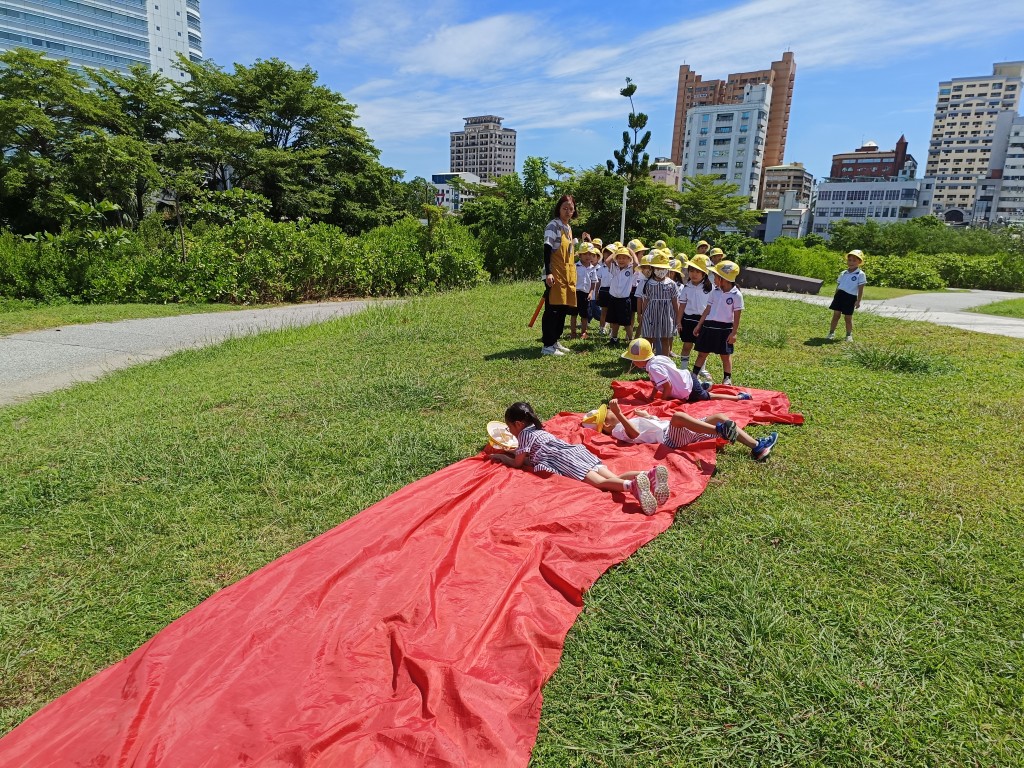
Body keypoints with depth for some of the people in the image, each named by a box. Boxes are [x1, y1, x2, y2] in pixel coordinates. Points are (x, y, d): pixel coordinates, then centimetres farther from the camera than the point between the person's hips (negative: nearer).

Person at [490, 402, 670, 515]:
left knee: (599, 482, -28)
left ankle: (632, 485, -56)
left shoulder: (525, 434, 9)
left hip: (565, 460, -8)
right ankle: (650, 474, -36)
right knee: (613, 478, -12)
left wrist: (501, 457, 28)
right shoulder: (538, 430, 34)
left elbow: (517, 463, 10)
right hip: (577, 451, 8)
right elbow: (529, 452, 52)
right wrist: (509, 452, 53)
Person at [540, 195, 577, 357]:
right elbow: (547, 249, -15)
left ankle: (555, 340, 21)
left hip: (567, 274, 9)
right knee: (552, 310, -7)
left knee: (563, 309, 11)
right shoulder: (553, 225, -8)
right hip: (555, 274, -9)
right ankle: (547, 345, -2)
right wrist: (548, 273, -24)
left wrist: (572, 274, 21)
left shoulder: (568, 228, 17)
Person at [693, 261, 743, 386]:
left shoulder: (736, 295, -9)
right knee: (702, 353, 8)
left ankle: (727, 379, 22)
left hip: (725, 328, -4)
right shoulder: (715, 292, 5)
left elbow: (737, 316, -8)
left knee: (725, 355, 9)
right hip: (709, 326, 4)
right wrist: (699, 325, 10)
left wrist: (733, 333, -11)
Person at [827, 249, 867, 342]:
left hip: (850, 297, -4)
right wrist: (835, 297, 14)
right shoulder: (843, 273, 11)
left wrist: (858, 301, -10)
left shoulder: (860, 274, -4)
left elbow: (861, 289, -6)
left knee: (848, 317, 5)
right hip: (840, 295, 4)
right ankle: (831, 333, 11)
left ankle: (849, 335, 19)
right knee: (836, 315, 4)